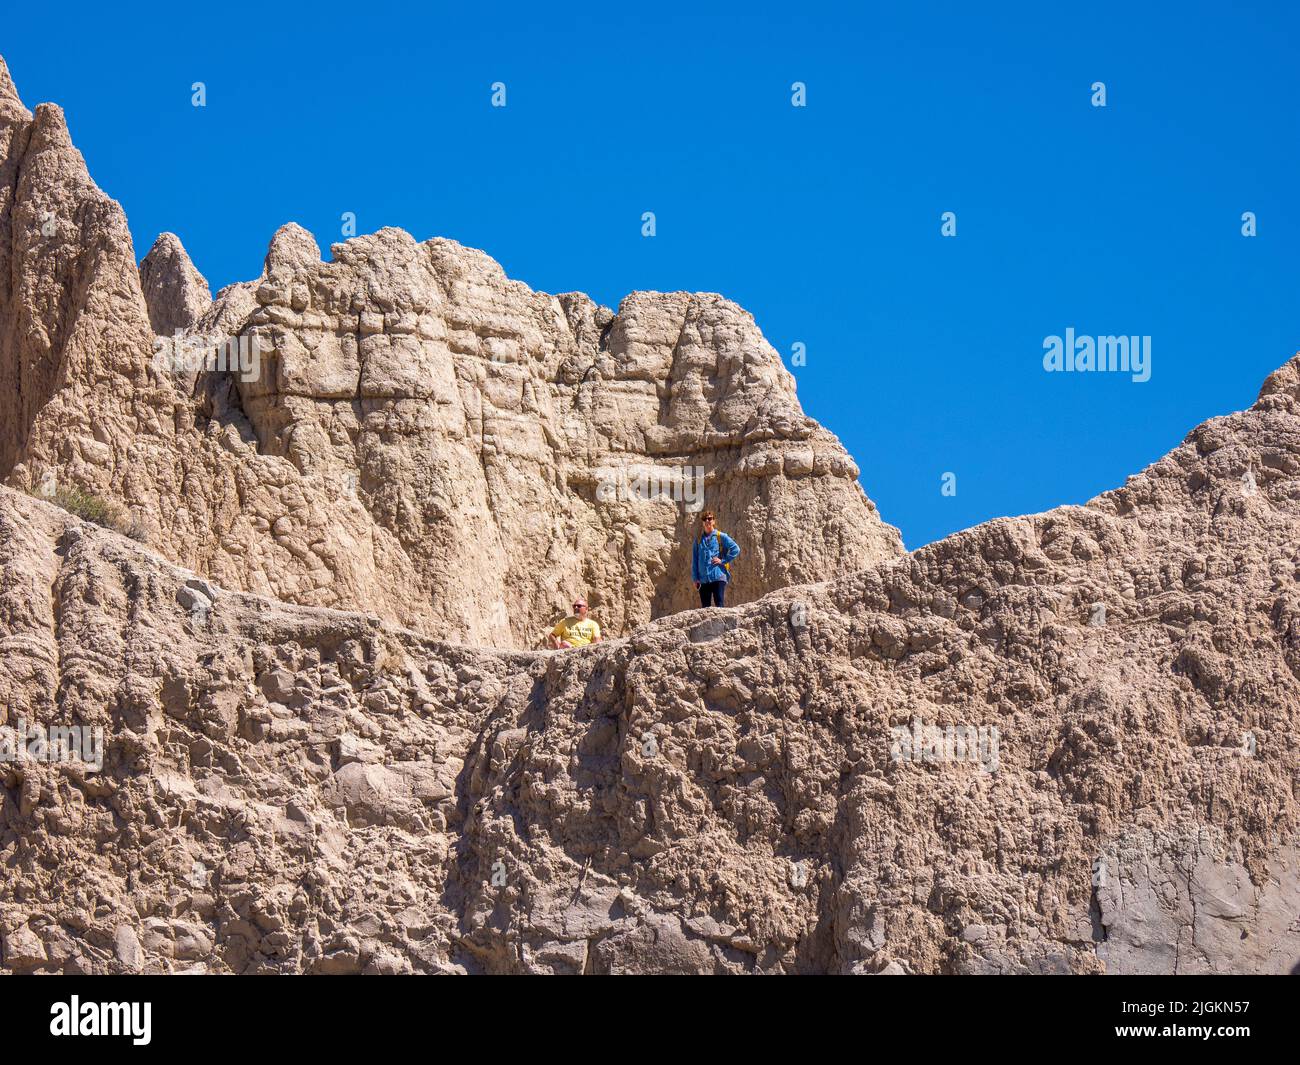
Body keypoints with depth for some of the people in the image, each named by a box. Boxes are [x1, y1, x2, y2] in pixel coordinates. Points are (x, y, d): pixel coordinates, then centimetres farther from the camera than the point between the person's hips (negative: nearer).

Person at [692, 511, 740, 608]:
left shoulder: (720, 536, 2)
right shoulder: (699, 539, 12)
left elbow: (736, 549, -4)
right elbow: (694, 560, 12)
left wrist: (723, 561, -8)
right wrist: (695, 578, 5)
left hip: (718, 577, -4)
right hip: (703, 580, 4)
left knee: (719, 604, -10)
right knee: (705, 607, 6)